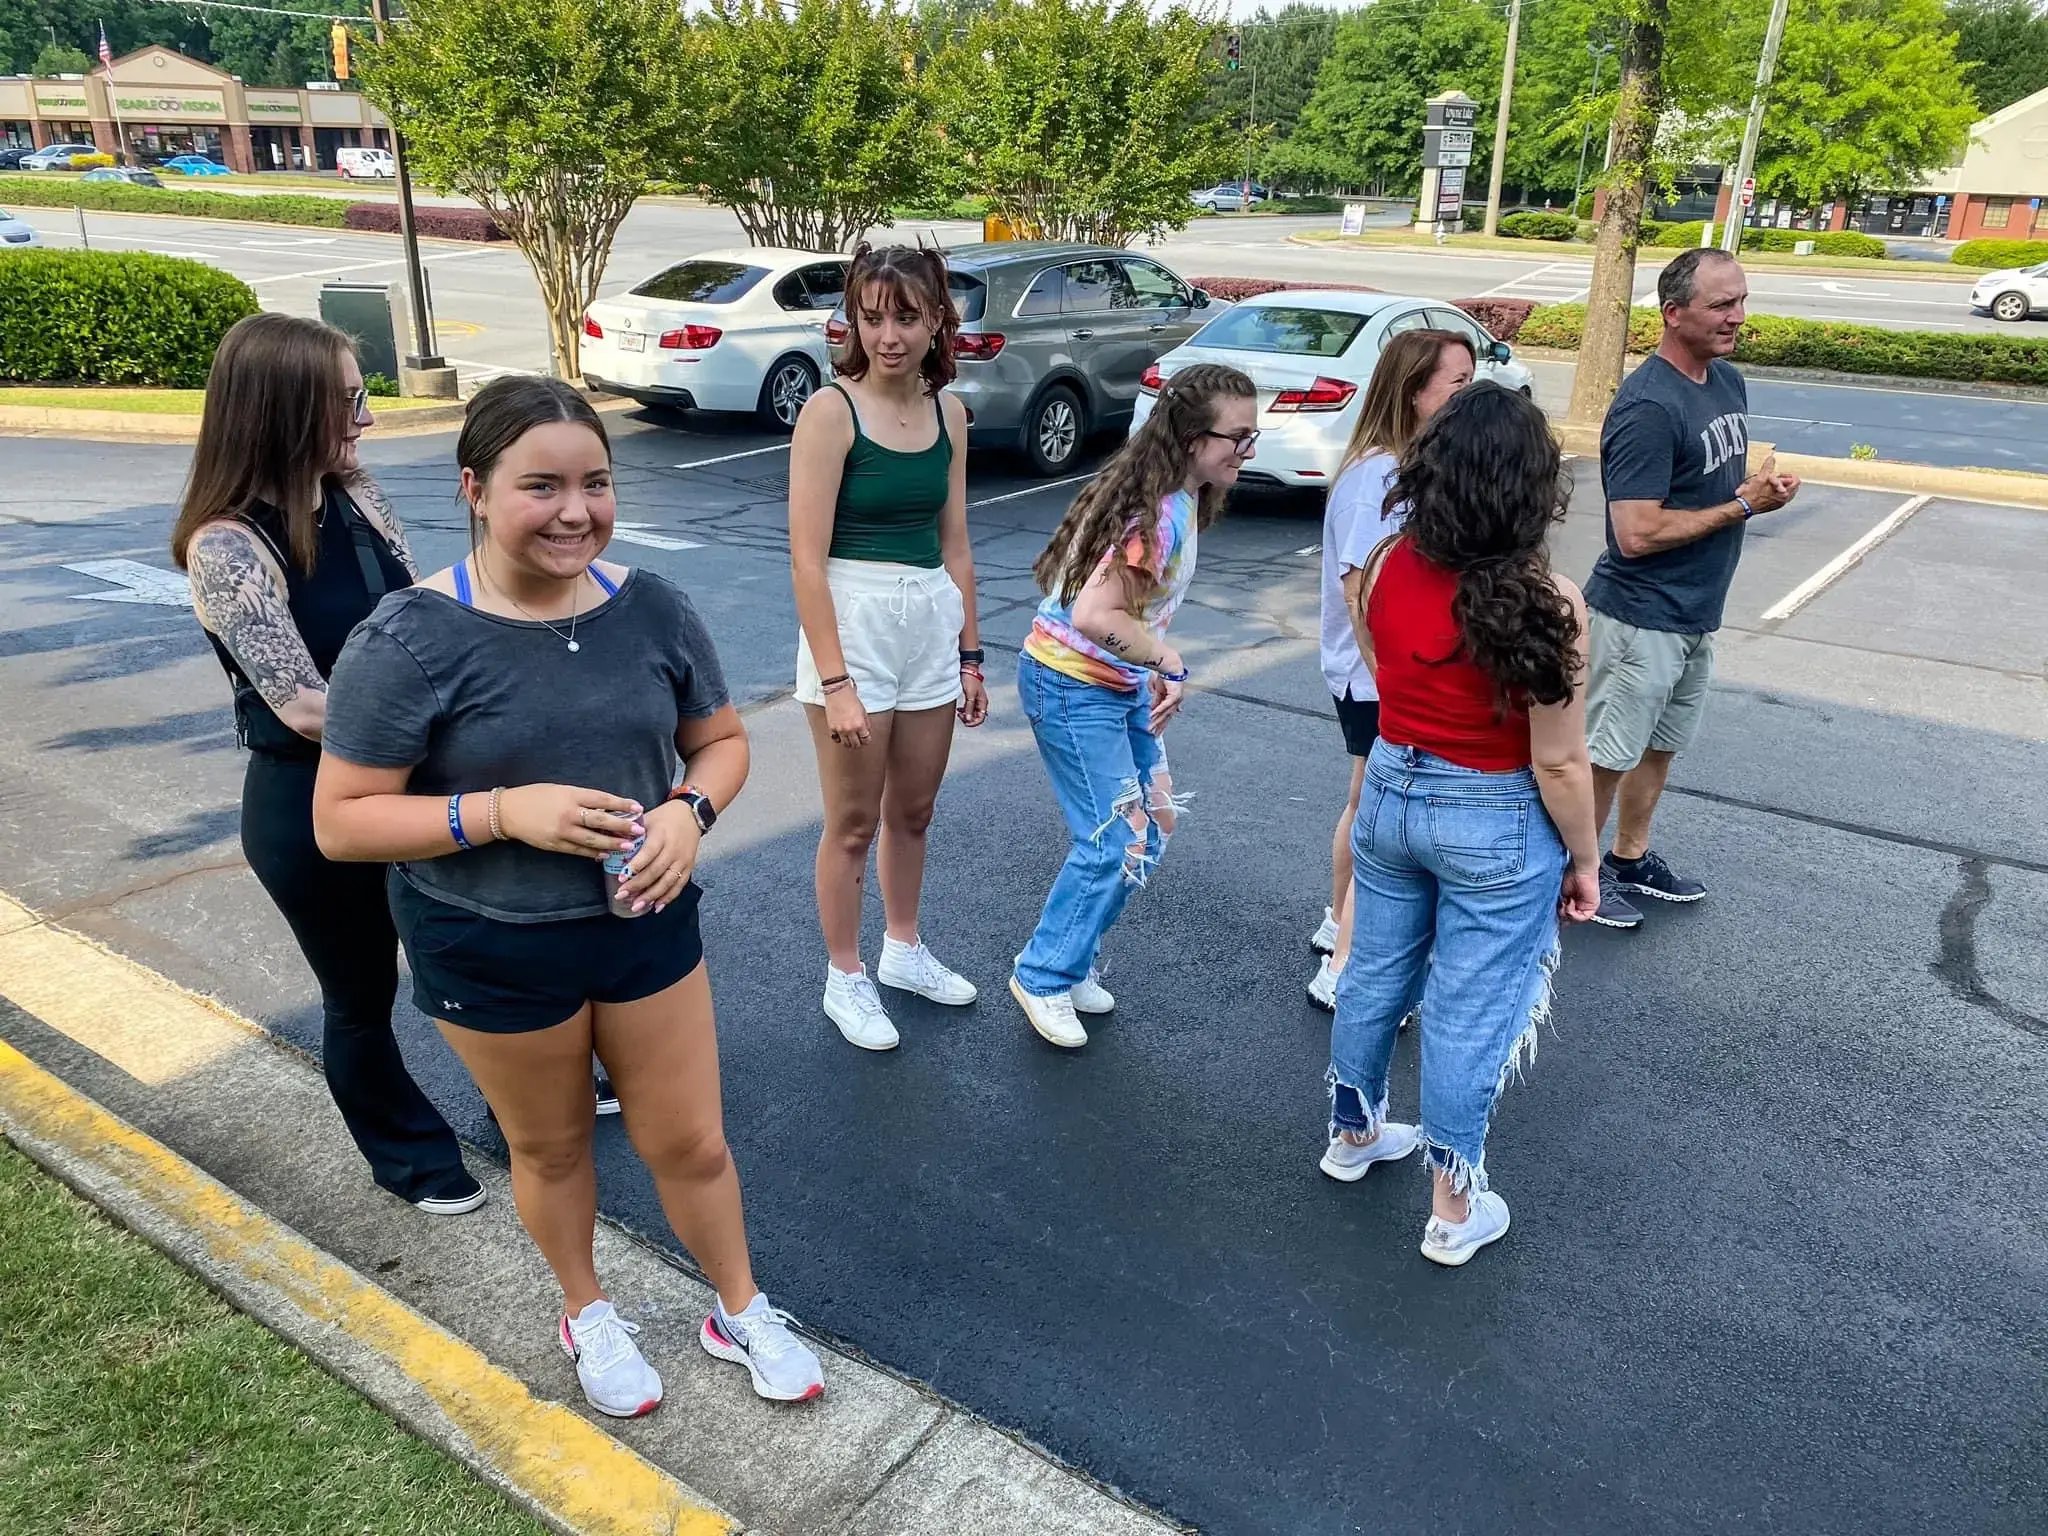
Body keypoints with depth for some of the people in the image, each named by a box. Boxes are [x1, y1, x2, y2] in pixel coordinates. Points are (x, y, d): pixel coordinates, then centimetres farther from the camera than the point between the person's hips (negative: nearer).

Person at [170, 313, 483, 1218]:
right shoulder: (226, 545, -22)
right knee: (362, 994, 15)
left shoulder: (355, 495, -2)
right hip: (311, 805, -6)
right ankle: (408, 1156, 39)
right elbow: (304, 706, -25)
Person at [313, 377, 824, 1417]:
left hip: (646, 925, 3)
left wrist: (691, 809, -18)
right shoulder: (409, 641, -19)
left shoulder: (651, 608, -8)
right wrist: (505, 810, -29)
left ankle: (740, 1311, 41)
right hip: (492, 952, -2)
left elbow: (720, 739, 4)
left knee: (691, 1142, 14)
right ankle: (586, 1313, 49)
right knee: (550, 1148, 21)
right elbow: (340, 823, -16)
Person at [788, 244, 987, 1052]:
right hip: (853, 621, -5)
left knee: (914, 810, 18)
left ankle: (904, 951, 39)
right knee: (853, 822, 7)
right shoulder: (830, 411, -12)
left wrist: (969, 655, 11)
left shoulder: (949, 412, 5)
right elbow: (806, 560, -15)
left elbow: (955, 545, 11)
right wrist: (835, 683, -18)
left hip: (934, 623, 5)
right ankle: (845, 979, 25)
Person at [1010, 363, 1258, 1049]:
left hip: (1121, 683, 10)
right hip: (1073, 687, -10)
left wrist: (1157, 670, 5)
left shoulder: (1180, 499, 5)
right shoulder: (1160, 510, -24)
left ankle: (1074, 959, 28)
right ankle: (1044, 978, 14)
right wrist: (1170, 663, -21)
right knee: (1115, 843, -5)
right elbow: (1095, 616, -30)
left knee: (1154, 825, 13)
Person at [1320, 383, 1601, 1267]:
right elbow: (1558, 764, -17)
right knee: (1471, 1012, 10)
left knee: (1376, 973, 23)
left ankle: (1353, 1133, 44)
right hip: (1498, 825, -5)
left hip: (1390, 793, 5)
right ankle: (1454, 1209, 26)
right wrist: (1583, 860, -3)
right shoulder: (1544, 603, -24)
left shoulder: (1385, 568, -10)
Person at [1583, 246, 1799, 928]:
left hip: (1697, 615, 9)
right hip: (1640, 619, -9)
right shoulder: (1648, 406, -22)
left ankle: (1631, 859, 37)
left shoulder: (1728, 381, 7)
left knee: (1660, 745, 21)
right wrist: (1744, 505, -18)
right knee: (1606, 755, 4)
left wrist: (1764, 485, -3)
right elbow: (1636, 533, -26)